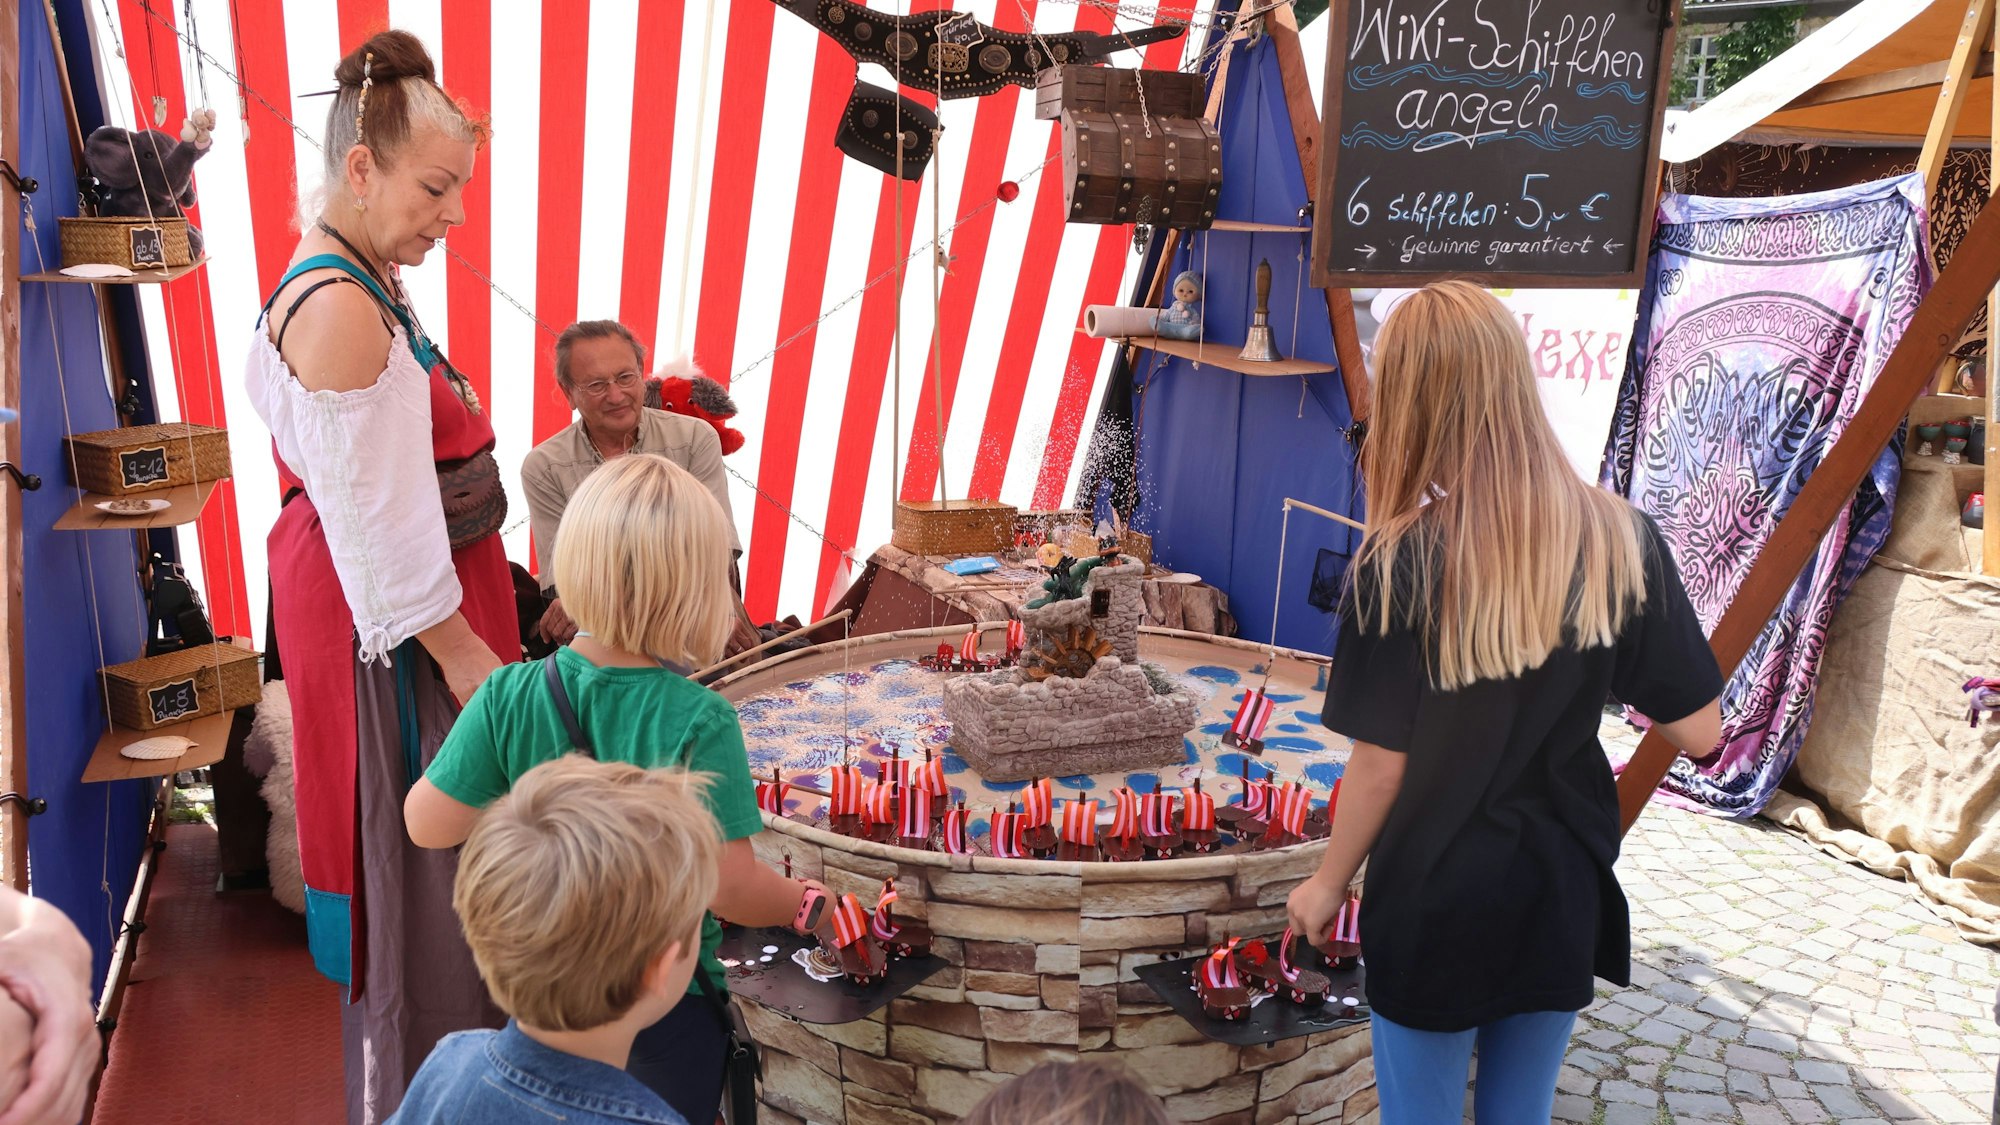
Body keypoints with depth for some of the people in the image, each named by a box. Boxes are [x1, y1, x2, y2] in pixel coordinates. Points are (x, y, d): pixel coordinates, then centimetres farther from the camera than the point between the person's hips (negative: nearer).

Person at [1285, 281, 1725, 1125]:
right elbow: (1699, 733, -6)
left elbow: (1380, 767, -16)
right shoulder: (1622, 541, -12)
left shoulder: (1400, 566, -22)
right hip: (1563, 897, 3)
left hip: (1437, 904, -3)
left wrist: (1328, 883, 0)